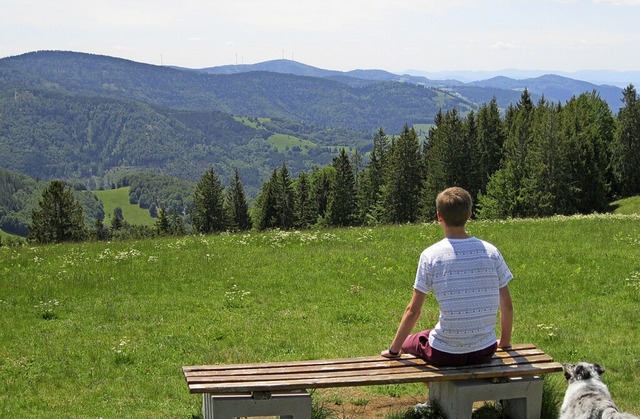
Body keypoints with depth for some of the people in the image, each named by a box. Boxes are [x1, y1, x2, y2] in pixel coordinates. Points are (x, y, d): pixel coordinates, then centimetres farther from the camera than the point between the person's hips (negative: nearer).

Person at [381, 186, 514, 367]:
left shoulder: (431, 256, -10)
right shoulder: (491, 252, -3)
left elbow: (413, 311, -7)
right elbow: (507, 305, 3)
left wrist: (394, 349, 5)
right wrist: (505, 341, 21)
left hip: (445, 355, -3)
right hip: (485, 351, 3)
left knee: (408, 341, 27)